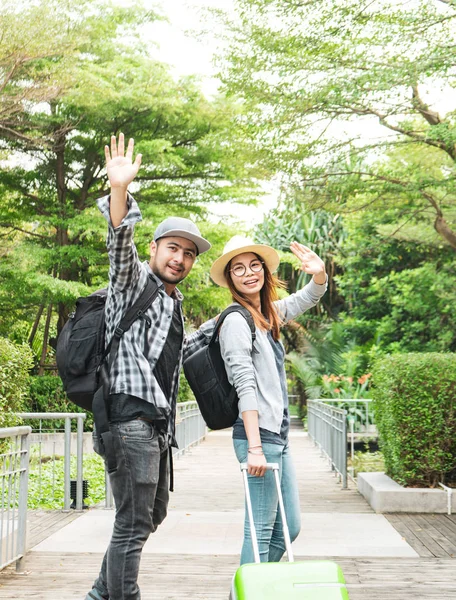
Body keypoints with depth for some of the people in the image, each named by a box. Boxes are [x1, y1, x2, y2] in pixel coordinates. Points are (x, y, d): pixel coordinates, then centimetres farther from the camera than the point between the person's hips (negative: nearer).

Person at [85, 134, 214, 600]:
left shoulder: (174, 302, 22)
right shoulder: (135, 281, -1)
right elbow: (120, 246, -21)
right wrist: (120, 191, -36)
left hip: (158, 422, 10)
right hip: (131, 416, -10)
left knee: (152, 515, 20)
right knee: (133, 525, -8)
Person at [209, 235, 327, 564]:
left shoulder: (269, 313, 14)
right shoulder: (236, 320, -11)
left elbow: (309, 298, 28)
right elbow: (245, 386, -18)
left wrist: (320, 273, 3)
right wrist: (254, 447, -23)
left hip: (278, 436, 9)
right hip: (258, 435, -9)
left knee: (290, 526, 13)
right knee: (261, 530, -7)